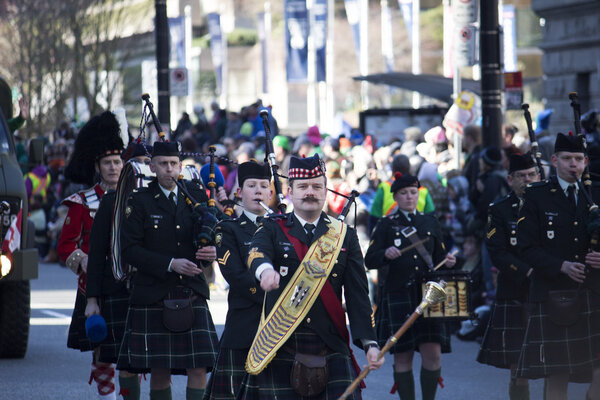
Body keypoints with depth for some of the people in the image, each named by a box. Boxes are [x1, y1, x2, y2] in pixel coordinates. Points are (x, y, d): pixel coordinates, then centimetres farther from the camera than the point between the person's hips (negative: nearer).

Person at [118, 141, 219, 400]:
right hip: (153, 297, -2)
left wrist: (213, 250, -11)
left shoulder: (197, 195, 9)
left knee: (199, 368, -6)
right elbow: (129, 250, -6)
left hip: (192, 292, 2)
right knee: (159, 371, 2)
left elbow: (215, 233, 14)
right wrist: (170, 264, -16)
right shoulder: (139, 201, 0)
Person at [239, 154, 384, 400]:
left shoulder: (345, 236, 11)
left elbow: (358, 294, 5)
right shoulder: (273, 230, 7)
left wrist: (369, 343, -8)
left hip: (332, 350, 1)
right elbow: (257, 255, -17)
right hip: (280, 350, -1)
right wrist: (265, 270, -43)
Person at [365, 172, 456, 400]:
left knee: (433, 353, -7)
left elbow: (438, 257, 20)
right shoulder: (386, 225, 6)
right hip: (397, 298, -2)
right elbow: (369, 261, -1)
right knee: (403, 357, 0)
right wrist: (386, 254, -21)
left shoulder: (430, 223, 15)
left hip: (427, 295, 2)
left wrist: (447, 262, -3)